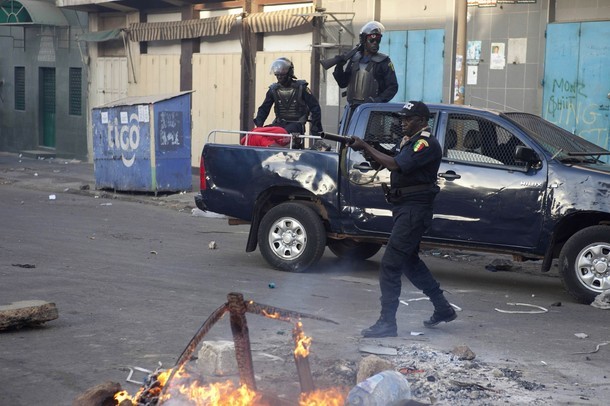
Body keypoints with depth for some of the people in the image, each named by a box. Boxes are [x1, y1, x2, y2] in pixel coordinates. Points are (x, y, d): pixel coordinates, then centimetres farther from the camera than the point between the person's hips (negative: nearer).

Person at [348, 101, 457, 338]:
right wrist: (367, 149, -6)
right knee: (409, 261, 19)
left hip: (414, 210, -10)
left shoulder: (427, 144, -14)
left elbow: (395, 165, -24)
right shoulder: (407, 142, 18)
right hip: (405, 208, 10)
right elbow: (391, 164, 10)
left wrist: (365, 147, -20)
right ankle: (443, 309, 30)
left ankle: (387, 323, -8)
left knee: (390, 264, -11)